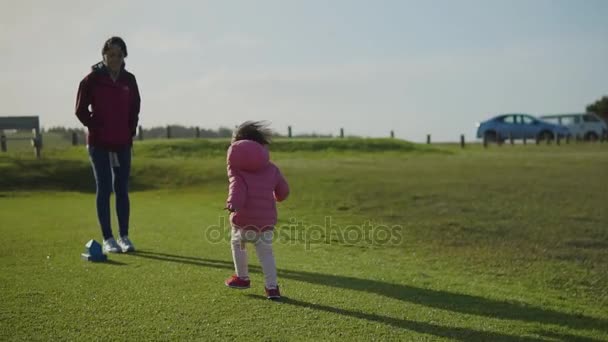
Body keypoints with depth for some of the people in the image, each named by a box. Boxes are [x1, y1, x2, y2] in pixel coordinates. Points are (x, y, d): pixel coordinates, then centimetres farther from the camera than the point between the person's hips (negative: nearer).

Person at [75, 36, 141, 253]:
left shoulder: (129, 80, 5)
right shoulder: (92, 79, -5)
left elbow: (135, 109, 15)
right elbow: (81, 109, -2)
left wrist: (130, 131, 7)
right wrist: (96, 128, -3)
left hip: (123, 144, 3)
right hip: (99, 144, -3)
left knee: (122, 190, 6)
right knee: (104, 189, 0)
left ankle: (124, 237, 14)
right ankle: (108, 239, 6)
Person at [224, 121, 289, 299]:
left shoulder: (235, 165, 5)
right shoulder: (271, 168, 14)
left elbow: (237, 184, -15)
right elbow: (283, 191, 18)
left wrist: (233, 202, -31)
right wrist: (275, 197, 41)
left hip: (243, 218, -2)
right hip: (267, 219, 2)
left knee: (237, 243, 24)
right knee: (265, 251, 15)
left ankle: (242, 278, 35)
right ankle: (272, 287, 8)